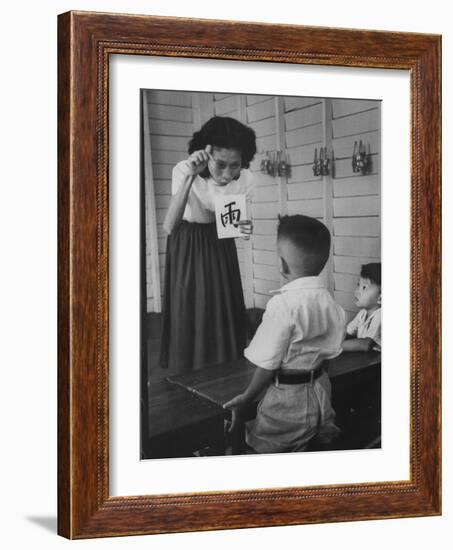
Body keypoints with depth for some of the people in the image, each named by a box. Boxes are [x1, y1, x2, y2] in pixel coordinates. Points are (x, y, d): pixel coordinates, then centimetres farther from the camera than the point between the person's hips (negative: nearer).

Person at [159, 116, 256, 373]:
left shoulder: (246, 179, -21)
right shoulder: (184, 171, -30)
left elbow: (235, 222, -3)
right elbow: (170, 227, -39)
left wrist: (244, 229, -29)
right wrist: (190, 177, -48)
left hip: (221, 246, 3)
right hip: (187, 246, -2)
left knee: (226, 313, 7)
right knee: (188, 315, 0)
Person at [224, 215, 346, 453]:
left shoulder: (283, 304, -24)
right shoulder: (329, 302, -3)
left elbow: (267, 365, -19)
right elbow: (329, 351, 7)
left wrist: (246, 398, -6)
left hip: (287, 401, -7)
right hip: (320, 395, 7)